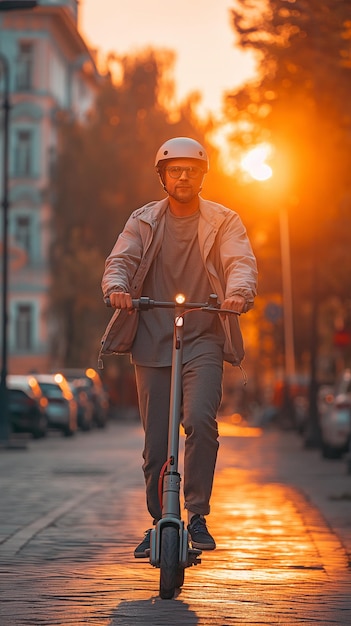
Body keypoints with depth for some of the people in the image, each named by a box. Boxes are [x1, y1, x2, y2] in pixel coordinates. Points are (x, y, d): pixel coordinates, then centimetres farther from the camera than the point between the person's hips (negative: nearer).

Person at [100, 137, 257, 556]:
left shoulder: (224, 222, 5)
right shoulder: (143, 221, 9)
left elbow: (241, 262, -10)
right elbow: (120, 260, -3)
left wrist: (238, 292, -33)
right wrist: (116, 287, -27)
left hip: (203, 341, -2)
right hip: (152, 343, 2)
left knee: (200, 421, -22)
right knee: (155, 440, 4)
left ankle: (197, 516, -11)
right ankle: (159, 523, 20)